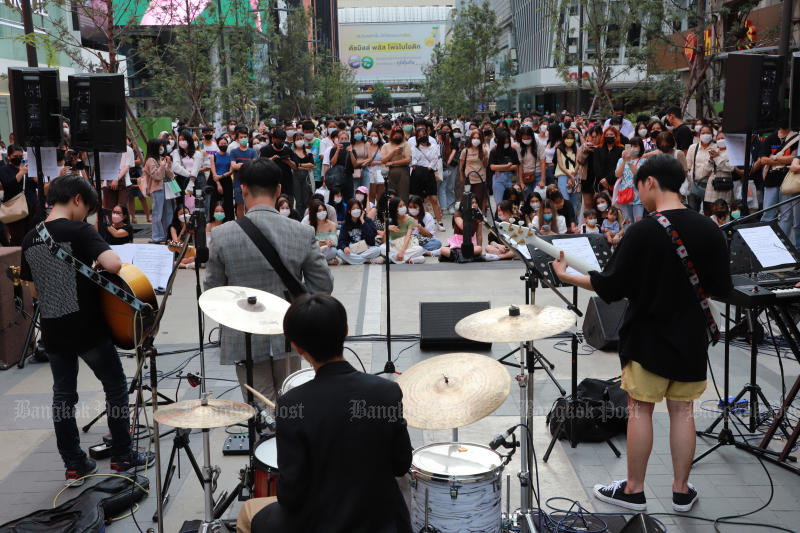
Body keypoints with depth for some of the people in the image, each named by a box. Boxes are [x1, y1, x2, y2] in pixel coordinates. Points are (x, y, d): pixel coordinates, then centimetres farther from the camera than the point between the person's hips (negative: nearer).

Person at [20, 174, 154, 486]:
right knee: (115, 387, 11)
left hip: (53, 332, 6)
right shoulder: (79, 231, -14)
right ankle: (122, 456, 18)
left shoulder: (30, 239, 6)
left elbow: (35, 291, 14)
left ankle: (74, 466, 20)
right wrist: (99, 272, -9)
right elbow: (113, 263, -30)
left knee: (63, 396, 14)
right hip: (88, 329, -6)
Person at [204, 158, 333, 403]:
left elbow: (212, 291, -4)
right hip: (287, 336, 2)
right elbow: (323, 285, -3)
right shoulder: (302, 233, -8)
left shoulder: (222, 235, -11)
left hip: (245, 340, -2)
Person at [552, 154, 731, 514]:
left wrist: (567, 277, -3)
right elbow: (721, 289, 3)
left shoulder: (642, 232, -18)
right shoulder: (709, 230, -4)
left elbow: (611, 288, -16)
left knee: (640, 410, 7)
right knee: (682, 410, 12)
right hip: (691, 337, 4)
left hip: (647, 337, -4)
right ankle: (682, 491, 22)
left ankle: (634, 490, 17)